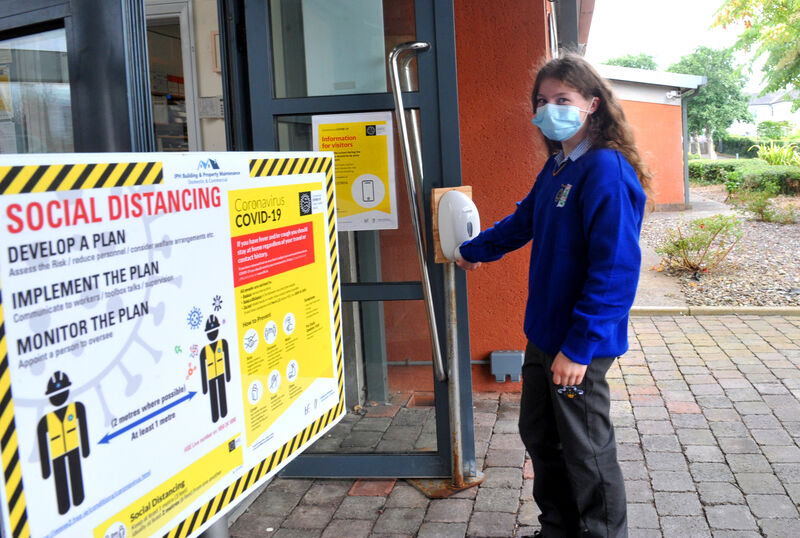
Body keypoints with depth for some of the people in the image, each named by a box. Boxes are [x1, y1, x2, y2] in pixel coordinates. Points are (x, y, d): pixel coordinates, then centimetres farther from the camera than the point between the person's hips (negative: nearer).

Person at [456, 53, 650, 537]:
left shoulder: (607, 170, -20)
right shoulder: (557, 167, 8)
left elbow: (616, 270, -25)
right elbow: (524, 221, 26)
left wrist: (579, 347, -25)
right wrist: (474, 252, 39)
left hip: (579, 346, -9)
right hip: (543, 334, 9)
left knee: (586, 452, 7)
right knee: (540, 436, 21)